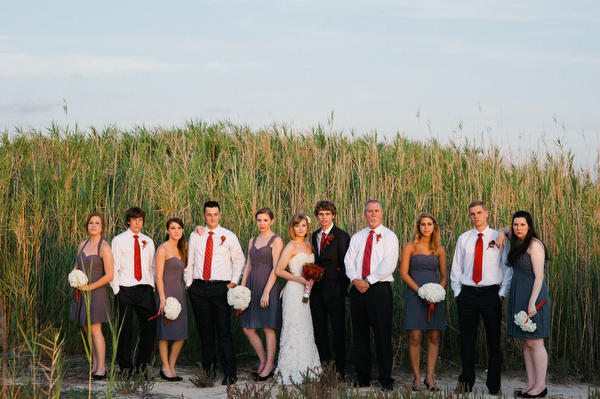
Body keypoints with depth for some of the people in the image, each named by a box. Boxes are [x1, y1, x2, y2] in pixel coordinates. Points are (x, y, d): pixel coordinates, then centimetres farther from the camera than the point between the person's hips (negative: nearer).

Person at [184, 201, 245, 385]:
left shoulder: (229, 237, 3)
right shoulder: (195, 236, 9)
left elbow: (239, 260, 10)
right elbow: (188, 262, 16)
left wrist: (233, 282, 1)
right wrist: (188, 283, 9)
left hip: (221, 287, -3)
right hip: (199, 288, 3)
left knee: (224, 331, -9)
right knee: (204, 330, 8)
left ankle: (230, 373, -10)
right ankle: (208, 367, 20)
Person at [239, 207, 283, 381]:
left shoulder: (276, 240, -6)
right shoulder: (253, 241, 15)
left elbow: (276, 268, -12)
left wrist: (266, 292, -18)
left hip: (268, 285, -7)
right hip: (252, 286, 7)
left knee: (268, 327, -3)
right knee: (248, 328, 5)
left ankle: (269, 366, 5)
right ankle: (263, 362, 18)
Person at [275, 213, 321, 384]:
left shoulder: (309, 245, 14)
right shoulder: (291, 246, -7)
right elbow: (279, 270, -11)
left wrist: (312, 280, 3)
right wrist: (299, 279, -16)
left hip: (306, 291, 7)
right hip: (294, 291, -7)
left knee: (306, 329, 7)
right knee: (295, 329, -6)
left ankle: (306, 370, 12)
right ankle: (292, 372, -3)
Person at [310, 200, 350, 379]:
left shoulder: (341, 236, -6)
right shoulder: (314, 236, 13)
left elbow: (344, 264, -7)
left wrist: (343, 288, -11)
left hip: (334, 290, -6)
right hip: (317, 289, 6)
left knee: (338, 330, -1)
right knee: (319, 330, 9)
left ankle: (340, 370, 4)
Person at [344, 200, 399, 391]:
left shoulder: (389, 236, 2)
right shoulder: (356, 237, 17)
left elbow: (389, 264, -9)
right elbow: (349, 261, 9)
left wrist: (368, 280, -13)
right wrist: (355, 279, -10)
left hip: (379, 288, -4)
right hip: (358, 289, 5)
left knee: (383, 335, -5)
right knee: (360, 334, 7)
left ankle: (385, 379, -2)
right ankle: (362, 377, 13)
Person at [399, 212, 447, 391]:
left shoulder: (439, 250, 12)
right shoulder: (410, 247, 2)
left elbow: (444, 275, 13)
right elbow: (404, 273, -3)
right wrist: (421, 292, -13)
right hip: (415, 295, -3)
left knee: (434, 338, 0)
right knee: (415, 338, -5)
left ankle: (430, 376, 5)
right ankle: (417, 377, 3)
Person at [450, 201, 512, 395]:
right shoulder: (463, 239, 8)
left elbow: (507, 268, 4)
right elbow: (456, 268, 13)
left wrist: (502, 293, -3)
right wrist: (457, 292, 5)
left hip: (491, 293, -2)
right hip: (467, 294, 2)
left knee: (494, 340, 2)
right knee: (467, 340, 4)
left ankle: (494, 385, 9)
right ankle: (467, 382, 13)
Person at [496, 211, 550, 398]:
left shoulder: (534, 245, -13)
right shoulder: (518, 242, 12)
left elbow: (539, 276, -17)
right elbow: (506, 230, 34)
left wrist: (532, 302, -23)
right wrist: (501, 233, 9)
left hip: (533, 295, -9)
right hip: (518, 297, 9)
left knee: (534, 343, -6)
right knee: (525, 343, 9)